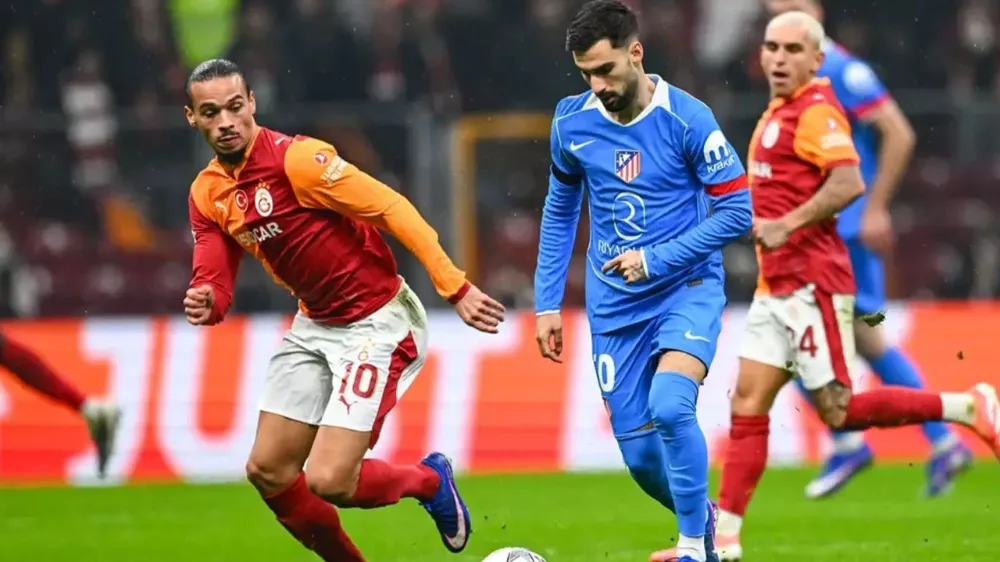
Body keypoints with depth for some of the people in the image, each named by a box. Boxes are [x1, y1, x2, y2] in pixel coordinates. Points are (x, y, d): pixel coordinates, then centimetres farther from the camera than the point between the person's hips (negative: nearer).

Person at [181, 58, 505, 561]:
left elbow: (393, 210, -22)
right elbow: (214, 279, 3)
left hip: (377, 325, -8)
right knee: (267, 471, 7)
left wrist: (455, 288, -26)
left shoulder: (295, 159, -21)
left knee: (327, 481, -15)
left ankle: (430, 481, 16)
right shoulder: (208, 193, 2)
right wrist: (205, 303, -23)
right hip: (314, 327, 8)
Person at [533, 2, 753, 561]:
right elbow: (560, 210, 14)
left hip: (688, 290, -4)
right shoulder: (572, 123, -2)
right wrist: (548, 303, 11)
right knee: (640, 454, 3)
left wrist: (655, 259, -17)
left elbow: (737, 211, -11)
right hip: (615, 305, 4)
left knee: (670, 406, -29)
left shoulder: (687, 119, -15)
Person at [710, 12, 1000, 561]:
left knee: (838, 410, -8)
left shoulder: (816, 112, -13)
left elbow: (848, 183, -27)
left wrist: (787, 225, -28)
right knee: (747, 406, 4)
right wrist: (754, 216, 17)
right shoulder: (777, 114, 17)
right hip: (776, 286, 9)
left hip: (811, 284, -9)